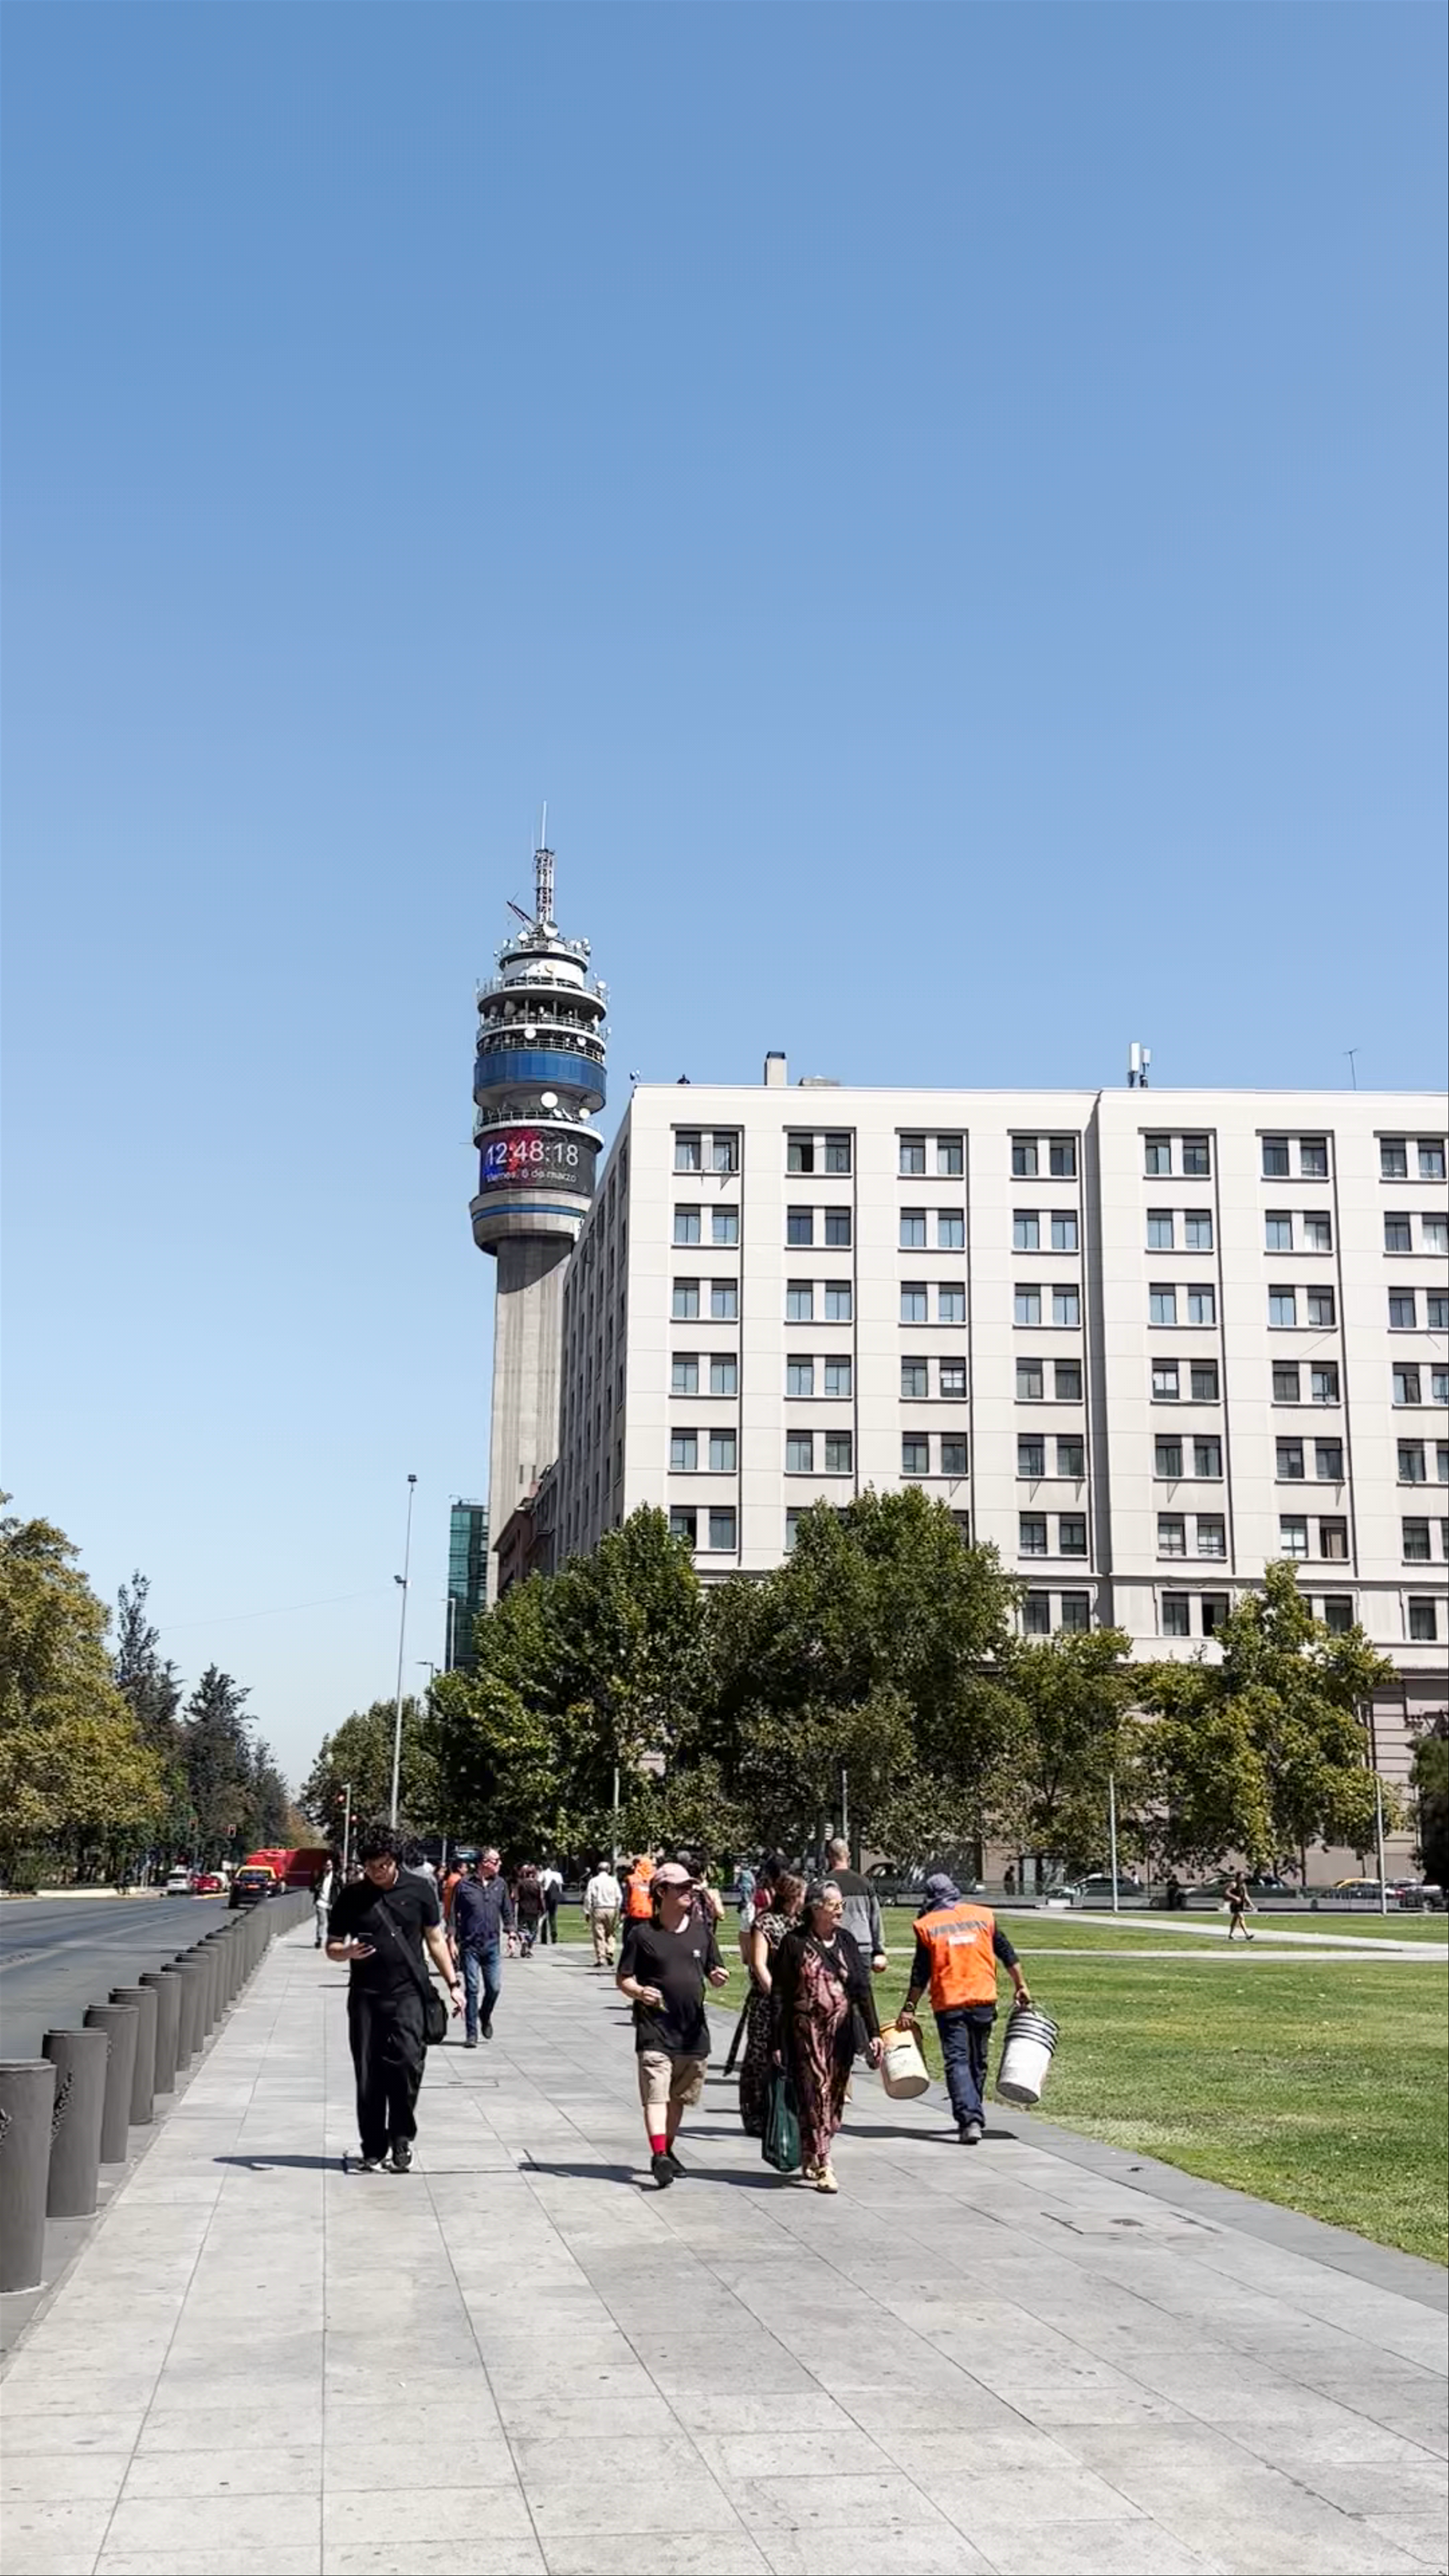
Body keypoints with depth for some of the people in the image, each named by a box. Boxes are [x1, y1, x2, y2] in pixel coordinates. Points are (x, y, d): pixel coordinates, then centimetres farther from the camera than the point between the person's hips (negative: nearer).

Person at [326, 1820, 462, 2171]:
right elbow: (331, 1947, 10)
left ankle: (402, 2137, 2)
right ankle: (374, 2150, 15)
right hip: (365, 1997, 1)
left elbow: (435, 1939, 12)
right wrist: (347, 1952, -14)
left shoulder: (420, 1890, 4)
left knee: (407, 2063, -16)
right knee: (369, 2076, 3)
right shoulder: (351, 1898, 5)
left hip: (408, 1995, -1)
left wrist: (453, 1983, 7)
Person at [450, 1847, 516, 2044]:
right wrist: (453, 1941, -4)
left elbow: (507, 1912, 16)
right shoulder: (464, 1885, -4)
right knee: (472, 1989, -3)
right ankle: (471, 2033, 6)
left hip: (492, 1945, 3)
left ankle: (486, 2017, 29)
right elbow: (454, 1915, 0)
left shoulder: (500, 1884, 7)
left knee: (495, 1987, 0)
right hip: (470, 1945, -3)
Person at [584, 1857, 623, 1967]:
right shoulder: (613, 1881, 4)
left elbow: (588, 1897, -3)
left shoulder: (594, 1881, 1)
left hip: (598, 1910, -1)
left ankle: (600, 1959, -4)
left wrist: (587, 1912, 3)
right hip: (611, 1909, 2)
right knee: (610, 1934, 15)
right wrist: (617, 1910, 12)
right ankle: (610, 1954, 1)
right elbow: (619, 1897, 3)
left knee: (599, 1935, 0)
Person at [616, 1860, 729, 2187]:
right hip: (655, 2028, -5)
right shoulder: (642, 1934, -3)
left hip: (693, 2030, 5)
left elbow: (713, 1973, 15)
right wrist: (639, 1992, -22)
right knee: (656, 2094, -15)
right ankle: (659, 2155, -21)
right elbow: (623, 1979, -1)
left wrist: (719, 1978, -8)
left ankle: (668, 2150, 29)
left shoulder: (702, 1931, 9)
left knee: (680, 2097, 15)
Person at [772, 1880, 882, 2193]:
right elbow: (779, 1994, -4)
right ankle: (823, 2167, -10)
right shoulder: (795, 1943, -5)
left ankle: (811, 2157, 23)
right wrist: (778, 2042, -7)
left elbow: (862, 1988, 9)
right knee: (816, 2095, -10)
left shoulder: (845, 1941, 8)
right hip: (807, 2032, -5)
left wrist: (873, 2033, 3)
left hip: (842, 2032, 5)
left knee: (835, 2096, 8)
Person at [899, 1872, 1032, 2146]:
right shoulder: (984, 1916, 7)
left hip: (949, 2004, -3)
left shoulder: (927, 1926, -2)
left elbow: (921, 1973, -1)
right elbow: (1008, 1955, 11)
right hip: (984, 2001, 3)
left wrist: (909, 2008, 5)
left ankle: (970, 2119, -19)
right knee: (978, 2062, 16)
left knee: (957, 2062, -4)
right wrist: (1021, 1987, 21)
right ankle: (974, 2117, 26)